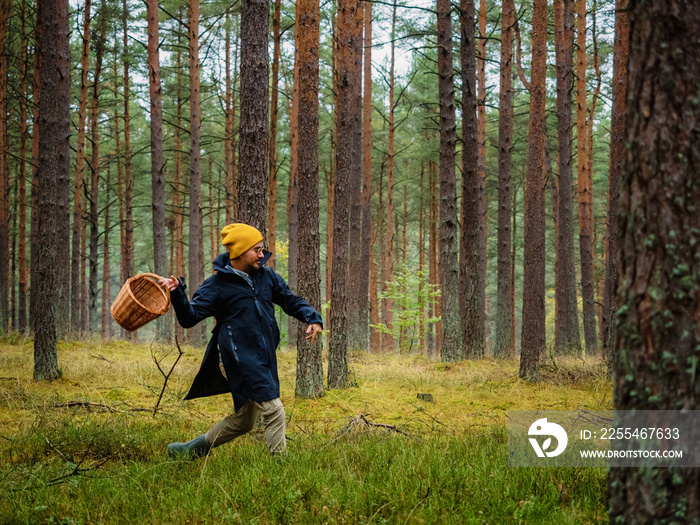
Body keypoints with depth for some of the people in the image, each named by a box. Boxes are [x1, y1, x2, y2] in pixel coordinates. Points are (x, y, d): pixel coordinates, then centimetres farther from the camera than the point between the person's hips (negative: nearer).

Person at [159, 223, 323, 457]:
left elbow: (290, 301, 18)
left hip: (264, 360, 8)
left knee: (243, 421, 16)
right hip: (240, 359, -7)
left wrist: (312, 319, 1)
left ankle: (189, 449, 31)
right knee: (274, 411, -16)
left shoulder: (266, 276, 9)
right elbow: (190, 317, -9)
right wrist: (176, 294, -26)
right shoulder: (218, 285, -7)